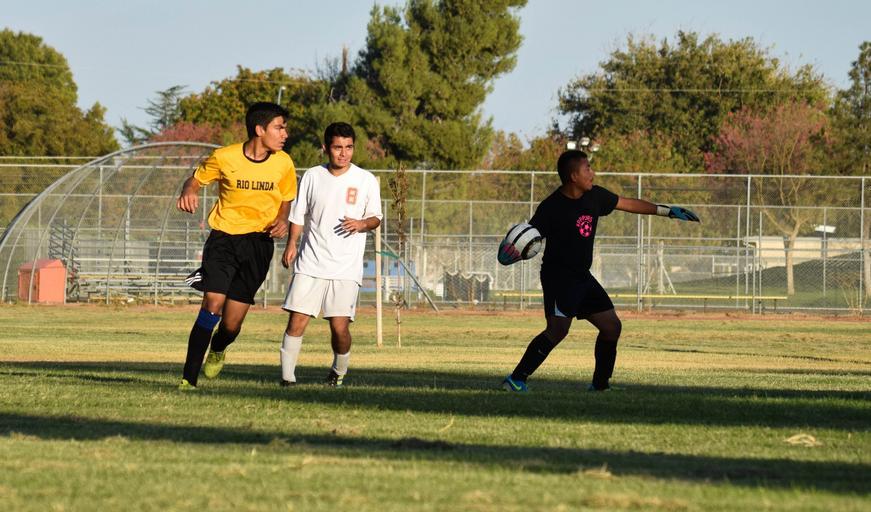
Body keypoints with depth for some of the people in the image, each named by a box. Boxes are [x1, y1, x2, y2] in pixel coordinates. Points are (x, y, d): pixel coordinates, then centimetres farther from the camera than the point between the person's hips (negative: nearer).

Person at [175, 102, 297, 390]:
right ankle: (189, 379, -11)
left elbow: (286, 201, 15)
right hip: (224, 237, -2)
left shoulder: (283, 164, 0)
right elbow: (195, 180, 8)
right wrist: (188, 193, -16)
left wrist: (282, 221, -7)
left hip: (258, 241, 2)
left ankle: (218, 350, 37)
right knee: (212, 305, -19)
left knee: (231, 325, -1)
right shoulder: (224, 158, -7)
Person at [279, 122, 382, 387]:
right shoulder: (312, 176, 6)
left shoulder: (366, 180, 3)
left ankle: (338, 373, 16)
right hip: (310, 265, 1)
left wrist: (362, 224, -13)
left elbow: (376, 218, 10)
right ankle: (287, 377, 0)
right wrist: (291, 244, -2)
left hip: (347, 268, -1)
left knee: (340, 326, -10)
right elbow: (298, 214, 13)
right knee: (297, 321, -8)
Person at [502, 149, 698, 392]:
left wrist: (667, 211, 19)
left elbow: (629, 204, 17)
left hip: (582, 277, 8)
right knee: (558, 329, -23)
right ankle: (516, 379, -21)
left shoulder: (594, 196, 5)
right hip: (558, 277, -8)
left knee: (611, 326, 7)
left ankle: (599, 384, 18)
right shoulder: (551, 208, -16)